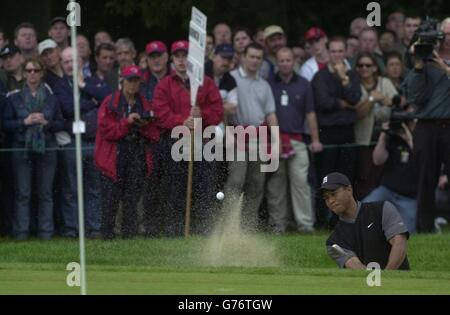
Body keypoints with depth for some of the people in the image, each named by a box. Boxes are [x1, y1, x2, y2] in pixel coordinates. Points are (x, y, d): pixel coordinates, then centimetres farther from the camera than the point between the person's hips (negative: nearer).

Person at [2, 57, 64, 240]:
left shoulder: (51, 98, 9)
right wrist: (24, 122, -12)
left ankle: (46, 231, 5)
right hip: (22, 148, -1)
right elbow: (6, 124, 2)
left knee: (45, 192, 1)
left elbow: (61, 123, 9)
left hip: (46, 149, 1)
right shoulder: (14, 98, 5)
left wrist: (46, 122, -10)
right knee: (22, 193, -3)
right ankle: (21, 231, 0)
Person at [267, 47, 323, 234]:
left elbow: (310, 114, 12)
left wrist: (315, 139, 7)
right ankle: (278, 223, 8)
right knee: (276, 184, 2)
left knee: (300, 181, -8)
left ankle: (305, 223, -8)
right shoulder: (269, 85, 8)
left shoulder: (303, 85, 11)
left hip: (297, 140, 0)